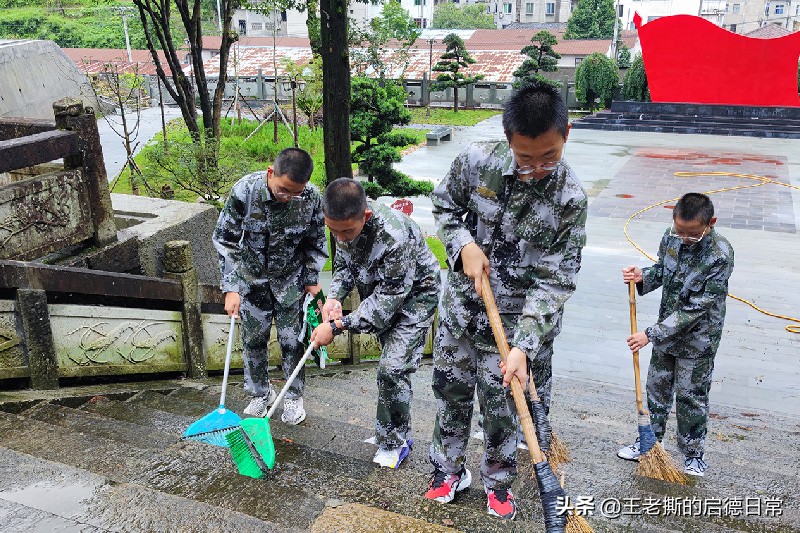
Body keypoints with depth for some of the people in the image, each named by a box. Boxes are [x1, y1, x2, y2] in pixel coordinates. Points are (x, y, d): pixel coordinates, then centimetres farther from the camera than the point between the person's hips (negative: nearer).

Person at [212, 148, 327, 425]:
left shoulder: (312, 197, -22)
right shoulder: (244, 191, -26)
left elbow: (315, 243, -4)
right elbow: (225, 241, -17)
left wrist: (311, 280, 2)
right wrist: (231, 288, -20)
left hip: (291, 278, 0)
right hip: (252, 277, 0)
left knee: (292, 340, 5)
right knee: (253, 339, 9)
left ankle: (294, 397, 24)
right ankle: (261, 394, 29)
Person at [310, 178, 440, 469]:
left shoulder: (394, 236, -41)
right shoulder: (343, 221, -18)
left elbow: (388, 299, -33)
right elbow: (344, 263, 1)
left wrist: (337, 326, -32)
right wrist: (333, 297, -19)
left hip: (414, 295, -7)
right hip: (381, 292, 7)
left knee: (392, 369, -14)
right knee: (391, 366, 17)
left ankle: (393, 444, 5)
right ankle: (399, 434, 35)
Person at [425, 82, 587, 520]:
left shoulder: (570, 199, -19)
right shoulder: (477, 161, -14)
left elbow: (554, 281, -17)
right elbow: (445, 207, 4)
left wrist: (524, 346, -25)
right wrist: (465, 246, -16)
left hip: (515, 318, -2)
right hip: (460, 306, 2)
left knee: (502, 406, 12)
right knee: (451, 392, 17)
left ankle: (497, 481, 38)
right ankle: (449, 470, 40)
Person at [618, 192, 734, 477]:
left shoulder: (720, 256, -27)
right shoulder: (671, 237, -9)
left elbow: (696, 308, -27)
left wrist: (651, 334, -27)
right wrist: (642, 276, -14)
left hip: (697, 339, -6)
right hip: (666, 330, 6)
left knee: (690, 397, 8)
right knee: (657, 387, 18)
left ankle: (694, 454, 29)